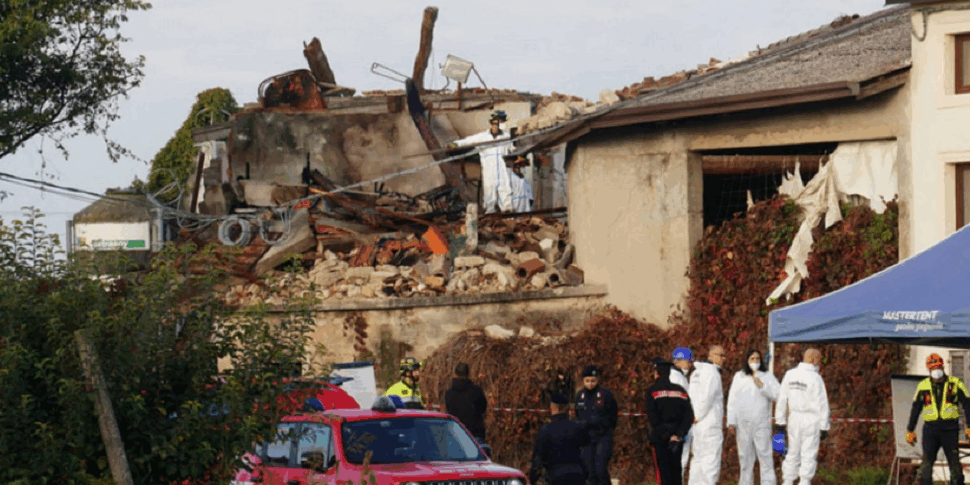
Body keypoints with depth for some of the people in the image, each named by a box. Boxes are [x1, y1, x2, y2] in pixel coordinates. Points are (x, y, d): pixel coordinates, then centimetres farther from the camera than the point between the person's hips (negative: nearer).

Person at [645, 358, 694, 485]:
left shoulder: (653, 391, -3)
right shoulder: (681, 391, 10)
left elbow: (652, 417, -10)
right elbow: (689, 416, 1)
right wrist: (678, 435, -6)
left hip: (660, 437, -4)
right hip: (678, 438, 4)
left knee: (663, 471, -5)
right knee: (676, 471, 10)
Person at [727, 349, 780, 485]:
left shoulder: (767, 376, 7)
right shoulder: (739, 377, 11)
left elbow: (776, 395, -4)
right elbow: (732, 400, 10)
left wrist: (762, 386, -16)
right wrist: (731, 421, 5)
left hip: (761, 423, -2)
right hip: (743, 423, 2)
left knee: (765, 456, -8)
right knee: (745, 456, 7)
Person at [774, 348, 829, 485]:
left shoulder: (790, 375, 3)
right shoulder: (816, 378, -12)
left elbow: (782, 399, 6)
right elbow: (822, 405, -11)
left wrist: (780, 421, 11)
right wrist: (824, 427, -5)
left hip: (794, 419, 5)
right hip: (811, 420, -5)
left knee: (793, 453, 12)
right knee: (809, 455, 0)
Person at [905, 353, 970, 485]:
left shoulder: (955, 384, 4)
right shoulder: (923, 386, 9)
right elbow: (915, 409, 16)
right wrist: (910, 431, 14)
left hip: (950, 429, -1)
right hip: (930, 428, 1)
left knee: (954, 462, 1)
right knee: (927, 461, -7)